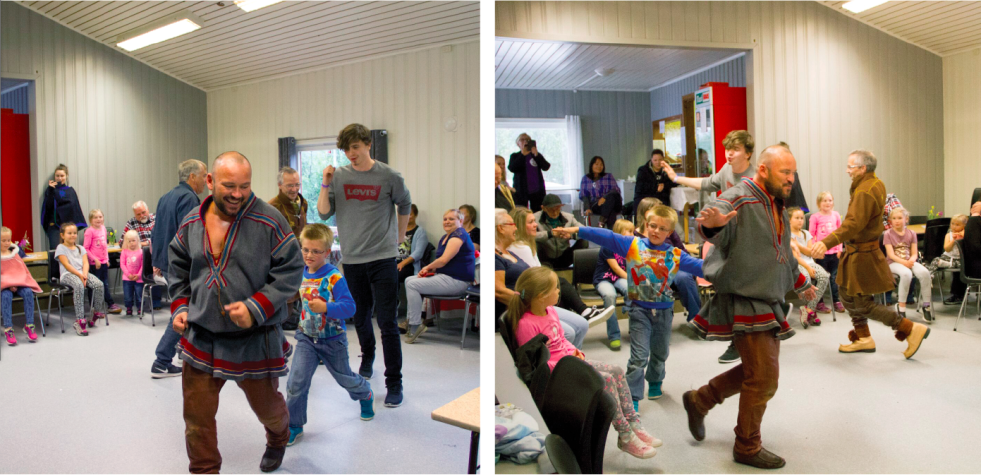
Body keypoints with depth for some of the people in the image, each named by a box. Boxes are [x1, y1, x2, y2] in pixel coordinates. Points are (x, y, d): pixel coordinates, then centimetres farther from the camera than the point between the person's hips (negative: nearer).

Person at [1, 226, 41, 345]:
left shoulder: (15, 252, 14)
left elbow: (22, 269, 18)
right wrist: (8, 285, -17)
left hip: (19, 282, 3)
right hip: (4, 285, -3)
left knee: (28, 293, -26)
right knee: (6, 296, -34)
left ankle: (29, 325, -23)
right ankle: (8, 329, -32)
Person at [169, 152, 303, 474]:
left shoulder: (270, 221, -13)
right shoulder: (190, 225, 2)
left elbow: (291, 271, -12)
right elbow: (178, 271, 16)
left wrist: (256, 308, -21)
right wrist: (180, 307, 3)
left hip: (255, 339, -3)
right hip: (200, 338, 3)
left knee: (267, 406, 17)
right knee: (197, 417, 8)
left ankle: (278, 440, 52)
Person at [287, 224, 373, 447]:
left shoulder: (334, 277, -22)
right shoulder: (301, 273, -3)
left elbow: (349, 307, -29)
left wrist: (325, 308, -41)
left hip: (332, 340, -4)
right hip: (306, 338, 4)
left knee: (344, 377, 17)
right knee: (296, 382, -7)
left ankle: (365, 395, 49)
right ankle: (294, 425, 12)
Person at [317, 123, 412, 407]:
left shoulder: (389, 176, -4)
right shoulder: (339, 176, 2)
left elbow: (404, 205, 13)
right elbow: (324, 213, 0)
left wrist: (400, 235, 17)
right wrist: (325, 185, -11)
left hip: (383, 257, -3)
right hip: (352, 258, 3)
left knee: (387, 322, -5)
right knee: (361, 317, 17)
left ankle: (394, 383, 4)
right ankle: (367, 358, 43)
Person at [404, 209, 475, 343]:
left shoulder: (458, 235, -15)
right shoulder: (444, 237, 17)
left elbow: (443, 260, -21)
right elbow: (439, 261, 16)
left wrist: (428, 267, -3)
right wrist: (427, 270, -4)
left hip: (456, 281, -11)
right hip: (444, 277, 11)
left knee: (413, 285, -16)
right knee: (409, 280, 11)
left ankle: (415, 326, -9)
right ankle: (411, 320, 13)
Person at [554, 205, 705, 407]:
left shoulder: (675, 255, 0)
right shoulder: (632, 245, -6)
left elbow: (697, 266, -6)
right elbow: (606, 237, -11)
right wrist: (578, 230, -16)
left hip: (664, 311, 3)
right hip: (640, 310, -3)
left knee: (660, 353, 21)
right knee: (639, 356, -6)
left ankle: (655, 382, 48)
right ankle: (632, 398, 3)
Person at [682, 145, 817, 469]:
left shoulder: (776, 207, 17)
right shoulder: (740, 198, -14)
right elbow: (711, 221, -36)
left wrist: (800, 284, 41)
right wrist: (712, 223, -60)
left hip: (767, 303, 10)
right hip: (744, 300, -10)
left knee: (756, 371, 15)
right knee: (764, 376, -5)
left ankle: (699, 400, 31)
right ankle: (748, 448, 14)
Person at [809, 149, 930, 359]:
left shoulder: (864, 192, -24)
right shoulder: (877, 184, 7)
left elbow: (853, 224, -34)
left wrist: (827, 243, -43)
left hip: (862, 253, -10)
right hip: (857, 250, 10)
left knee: (864, 305, -2)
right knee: (847, 293, 18)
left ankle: (911, 328, 5)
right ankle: (863, 338, 27)